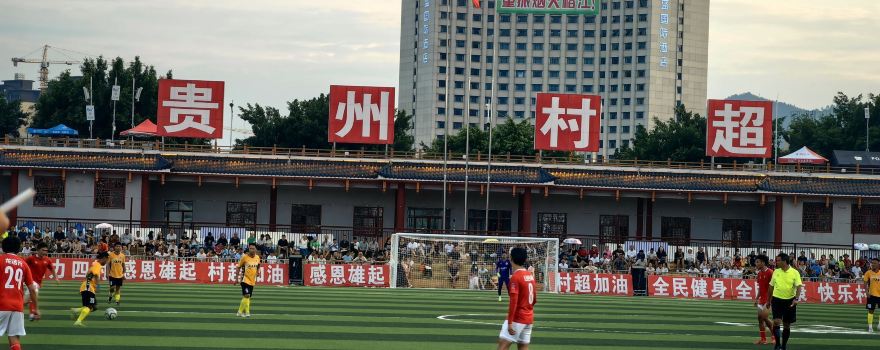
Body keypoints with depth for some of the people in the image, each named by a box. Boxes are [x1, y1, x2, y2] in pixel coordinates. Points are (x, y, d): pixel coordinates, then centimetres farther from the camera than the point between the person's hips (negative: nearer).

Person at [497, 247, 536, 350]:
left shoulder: (515, 277, -14)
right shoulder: (530, 275, 10)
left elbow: (513, 301, -20)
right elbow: (534, 299, 19)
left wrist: (510, 322, -20)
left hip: (517, 318, -8)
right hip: (529, 318, 8)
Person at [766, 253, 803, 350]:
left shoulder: (795, 272, -5)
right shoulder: (776, 272, 4)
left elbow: (799, 286, -12)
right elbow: (771, 286, 14)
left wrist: (796, 298, -27)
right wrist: (769, 300, 18)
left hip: (790, 301, -1)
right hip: (777, 299, 1)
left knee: (787, 325, 6)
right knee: (776, 322, -14)